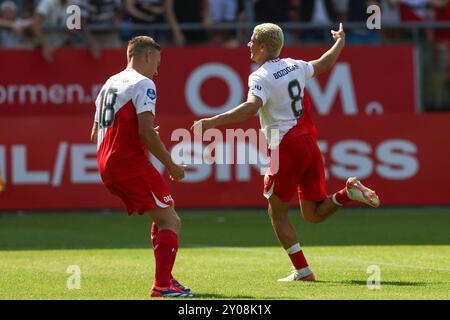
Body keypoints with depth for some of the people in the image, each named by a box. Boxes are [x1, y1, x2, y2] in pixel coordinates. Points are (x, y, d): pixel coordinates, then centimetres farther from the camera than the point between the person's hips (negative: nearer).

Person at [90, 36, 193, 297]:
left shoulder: (110, 84, 20)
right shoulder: (143, 84, -7)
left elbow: (96, 135, 23)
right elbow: (146, 131, -18)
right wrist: (171, 165, -11)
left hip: (107, 167, 9)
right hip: (132, 164, -9)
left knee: (162, 217, 21)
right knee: (171, 221, -8)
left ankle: (165, 278, 19)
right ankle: (163, 284, -21)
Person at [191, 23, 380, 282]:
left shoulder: (261, 77, -11)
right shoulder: (294, 66, 11)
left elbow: (250, 108, -30)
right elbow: (325, 63, 31)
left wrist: (213, 122, -32)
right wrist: (340, 41, 50)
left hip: (287, 148, -7)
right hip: (309, 142, 7)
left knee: (277, 212, 7)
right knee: (313, 214, 13)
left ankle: (302, 270, 3)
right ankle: (349, 192, -12)